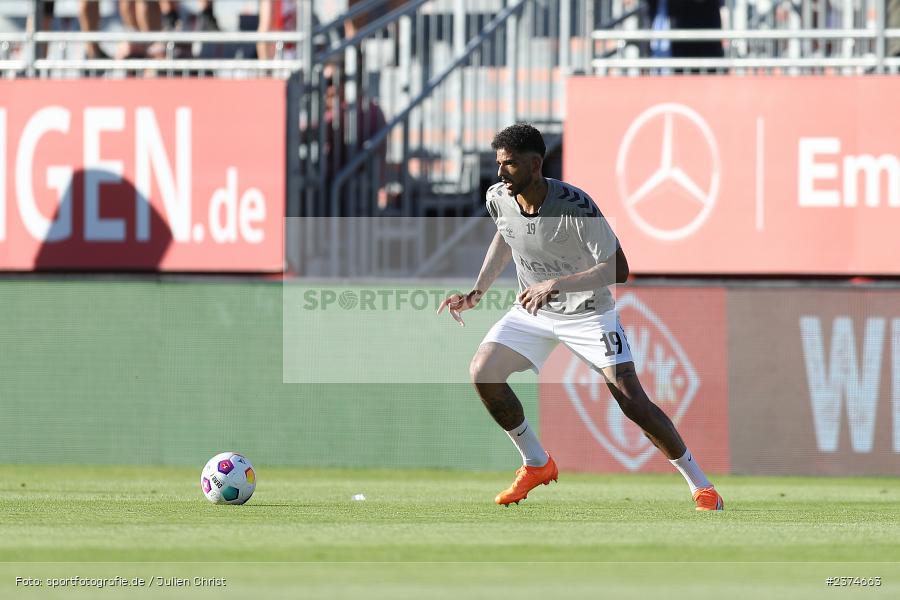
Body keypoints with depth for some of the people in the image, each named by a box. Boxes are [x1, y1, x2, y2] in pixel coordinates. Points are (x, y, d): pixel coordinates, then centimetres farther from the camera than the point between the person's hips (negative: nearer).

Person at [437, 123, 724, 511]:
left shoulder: (575, 206, -29)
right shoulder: (498, 198, -11)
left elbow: (618, 269, -28)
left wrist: (556, 284, -36)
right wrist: (476, 293, 9)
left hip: (588, 312, -5)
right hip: (531, 311, 5)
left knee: (632, 402, -14)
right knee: (482, 374, -15)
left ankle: (699, 484, 3)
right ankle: (537, 465, 5)